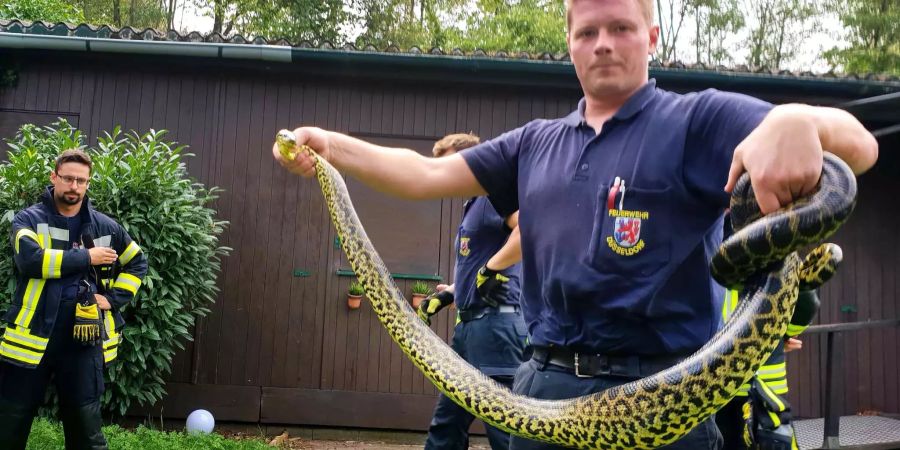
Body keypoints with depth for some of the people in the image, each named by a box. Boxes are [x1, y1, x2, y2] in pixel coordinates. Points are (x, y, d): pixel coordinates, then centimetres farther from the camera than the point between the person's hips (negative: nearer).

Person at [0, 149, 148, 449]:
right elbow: (30, 259, -21)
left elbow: (138, 263, 18)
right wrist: (87, 257, -16)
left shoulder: (105, 227, 7)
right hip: (34, 336, -1)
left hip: (84, 339, 2)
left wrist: (113, 298, 4)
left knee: (85, 424, 11)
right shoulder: (29, 219, -1)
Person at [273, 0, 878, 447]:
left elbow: (859, 146, -14)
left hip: (655, 396, -4)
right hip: (544, 388, 5)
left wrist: (795, 121, -36)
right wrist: (330, 145, -2)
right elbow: (425, 175, 9)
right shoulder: (536, 143, 12)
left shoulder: (700, 119, -3)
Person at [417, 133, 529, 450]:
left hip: (495, 323, -10)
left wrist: (491, 269, -23)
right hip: (469, 325, 10)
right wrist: (447, 295, 19)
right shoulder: (472, 205, 20)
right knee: (446, 424, 16)